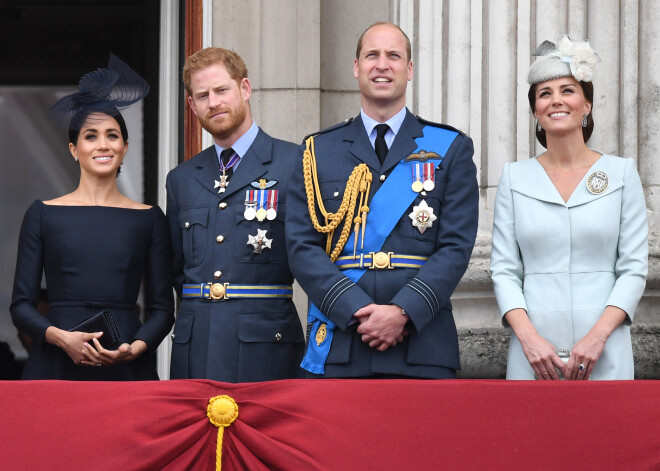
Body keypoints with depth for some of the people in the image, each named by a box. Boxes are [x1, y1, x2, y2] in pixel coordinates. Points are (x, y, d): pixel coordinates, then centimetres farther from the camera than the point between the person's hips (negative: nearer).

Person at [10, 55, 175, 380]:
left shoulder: (149, 219, 9)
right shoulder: (43, 214, 7)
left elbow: (162, 308, 9)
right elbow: (21, 305, 5)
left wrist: (135, 347, -10)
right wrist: (61, 337, -12)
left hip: (126, 368, 0)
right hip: (56, 365, 0)